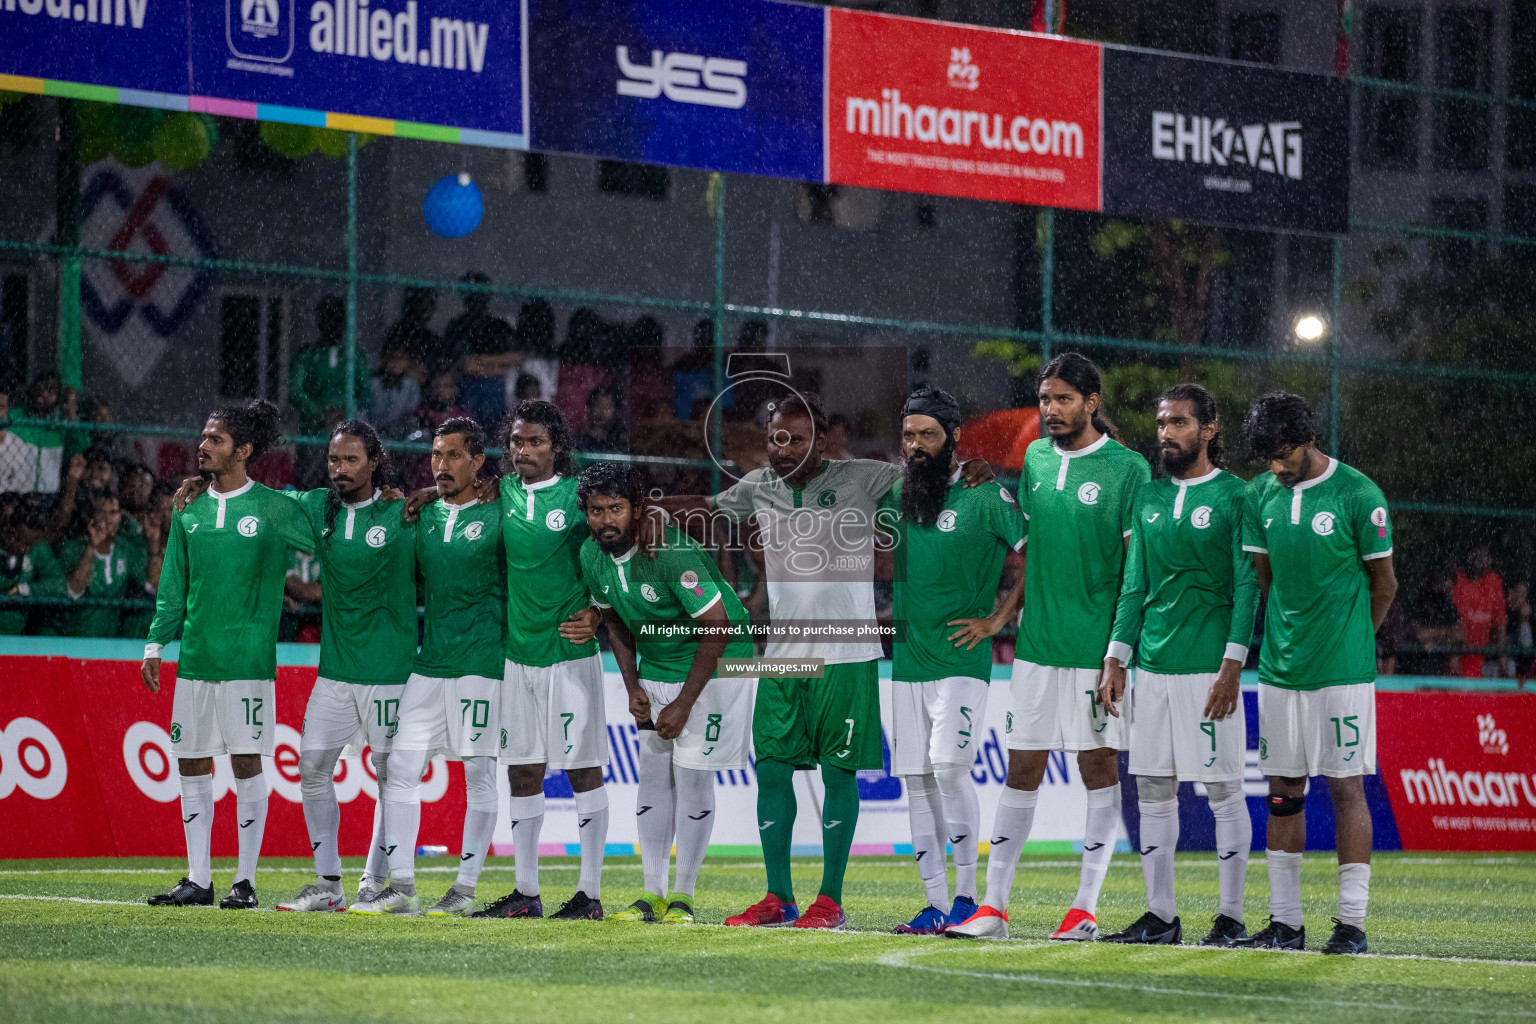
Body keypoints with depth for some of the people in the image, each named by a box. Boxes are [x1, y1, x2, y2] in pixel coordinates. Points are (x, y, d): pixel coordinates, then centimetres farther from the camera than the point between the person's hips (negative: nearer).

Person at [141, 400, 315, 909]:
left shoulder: (274, 508, -2)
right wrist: (155, 643, 9)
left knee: (246, 763, -3)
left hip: (249, 658, -5)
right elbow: (173, 586, 14)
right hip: (195, 657, 5)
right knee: (192, 765, 5)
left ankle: (245, 881, 4)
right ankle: (198, 880, 12)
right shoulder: (188, 512, 11)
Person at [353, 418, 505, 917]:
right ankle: (402, 887, 1)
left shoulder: (497, 518, -3)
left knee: (479, 773, -1)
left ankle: (466, 888, 5)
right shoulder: (422, 517, 13)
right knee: (401, 768, -1)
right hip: (427, 664, 5)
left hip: (480, 665, -5)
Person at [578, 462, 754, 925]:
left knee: (692, 774, -7)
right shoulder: (593, 556, -6)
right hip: (655, 670, 7)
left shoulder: (670, 552, -28)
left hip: (714, 665, -7)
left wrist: (684, 703, -22)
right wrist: (633, 688, 2)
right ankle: (652, 893, 9)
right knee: (654, 774, 5)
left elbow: (716, 627, -25)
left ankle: (683, 895, 2)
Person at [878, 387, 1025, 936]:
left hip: (961, 660, -6)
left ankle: (967, 894, -6)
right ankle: (936, 903, 9)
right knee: (917, 781, 4)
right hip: (906, 661, 6)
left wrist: (996, 620, -6)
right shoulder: (893, 497, 10)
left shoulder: (984, 495, -6)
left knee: (949, 767, -16)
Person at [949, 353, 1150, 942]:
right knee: (1022, 769, 6)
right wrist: (1004, 616, 9)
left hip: (1096, 645, -5)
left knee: (1098, 767, 1)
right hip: (1036, 644, 5)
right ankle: (993, 905, 8)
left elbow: (1137, 566, -6)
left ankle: (1085, 907, 5)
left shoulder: (1125, 468, -5)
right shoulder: (1035, 460, 11)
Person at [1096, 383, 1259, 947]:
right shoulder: (1149, 497, 14)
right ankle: (1161, 916, 13)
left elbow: (1247, 587, -7)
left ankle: (1231, 917, 2)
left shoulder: (1233, 496, -3)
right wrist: (1116, 660, 9)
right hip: (1152, 667, 6)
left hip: (1208, 667, -6)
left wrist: (1232, 665, -15)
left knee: (1223, 790, -2)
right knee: (1153, 789, 7)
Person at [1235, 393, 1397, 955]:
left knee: (1345, 786, -4)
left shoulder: (1358, 495, -8)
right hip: (1279, 669, 5)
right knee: (1283, 791, 7)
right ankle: (1285, 923, 12)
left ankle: (1352, 923, -1)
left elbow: (1384, 582, 2)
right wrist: (1285, 637, 12)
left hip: (1342, 670, -5)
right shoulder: (1261, 496, 7)